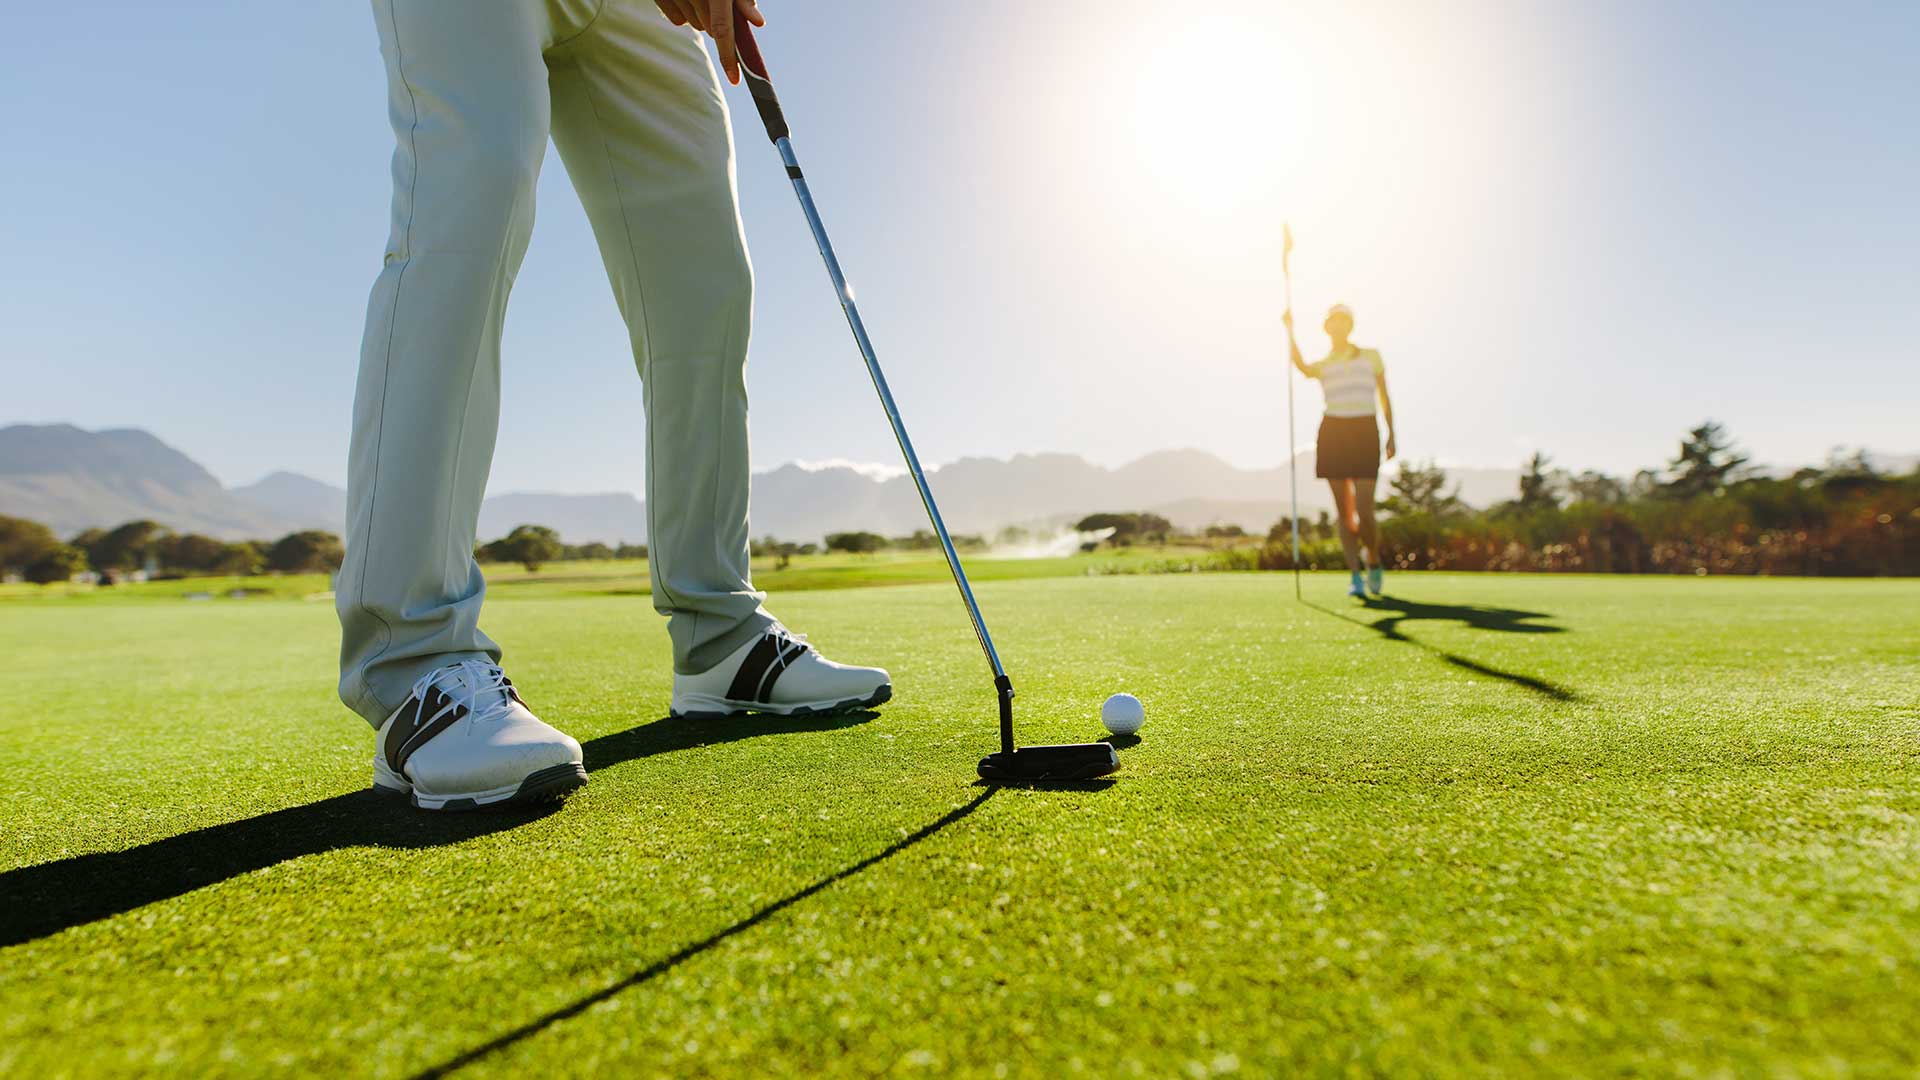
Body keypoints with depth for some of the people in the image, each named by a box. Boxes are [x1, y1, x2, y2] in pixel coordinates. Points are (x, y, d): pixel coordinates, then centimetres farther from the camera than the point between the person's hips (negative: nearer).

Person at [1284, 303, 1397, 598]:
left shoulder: (1371, 356, 14)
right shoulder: (1321, 365, 12)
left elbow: (1384, 398, 14)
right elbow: (1300, 364, -14)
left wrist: (1391, 435, 7)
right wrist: (1290, 329, -21)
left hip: (1365, 432, -1)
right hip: (1333, 432, 1)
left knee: (1364, 511, -10)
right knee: (1344, 512, -1)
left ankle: (1373, 560, 18)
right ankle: (1356, 577, 5)